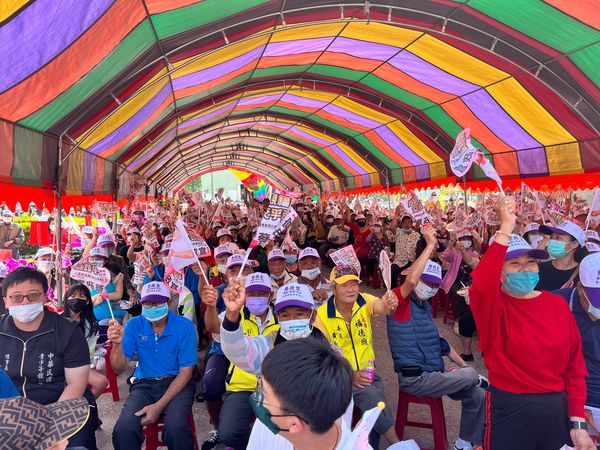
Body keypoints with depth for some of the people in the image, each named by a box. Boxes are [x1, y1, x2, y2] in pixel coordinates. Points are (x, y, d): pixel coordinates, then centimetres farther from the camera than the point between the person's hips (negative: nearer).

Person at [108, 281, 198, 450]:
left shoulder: (185, 326, -10)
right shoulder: (133, 325, -3)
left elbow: (186, 371, -9)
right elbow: (119, 368, -5)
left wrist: (159, 406, -18)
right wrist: (117, 343, -27)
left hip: (176, 383, -2)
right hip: (144, 384, 2)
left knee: (175, 428, -31)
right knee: (123, 430, -26)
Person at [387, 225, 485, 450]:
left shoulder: (426, 306, 14)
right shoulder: (400, 301, -14)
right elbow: (410, 280, -37)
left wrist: (462, 365, 16)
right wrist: (430, 245, -33)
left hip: (433, 374, 9)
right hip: (414, 379, -9)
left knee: (477, 396, 5)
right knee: (471, 376, -17)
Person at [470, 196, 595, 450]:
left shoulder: (557, 305, 1)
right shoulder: (493, 305, -11)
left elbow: (574, 366, 5)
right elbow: (481, 284, -36)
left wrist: (578, 421, 0)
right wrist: (506, 228, -33)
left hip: (556, 409, 4)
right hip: (509, 409, -4)